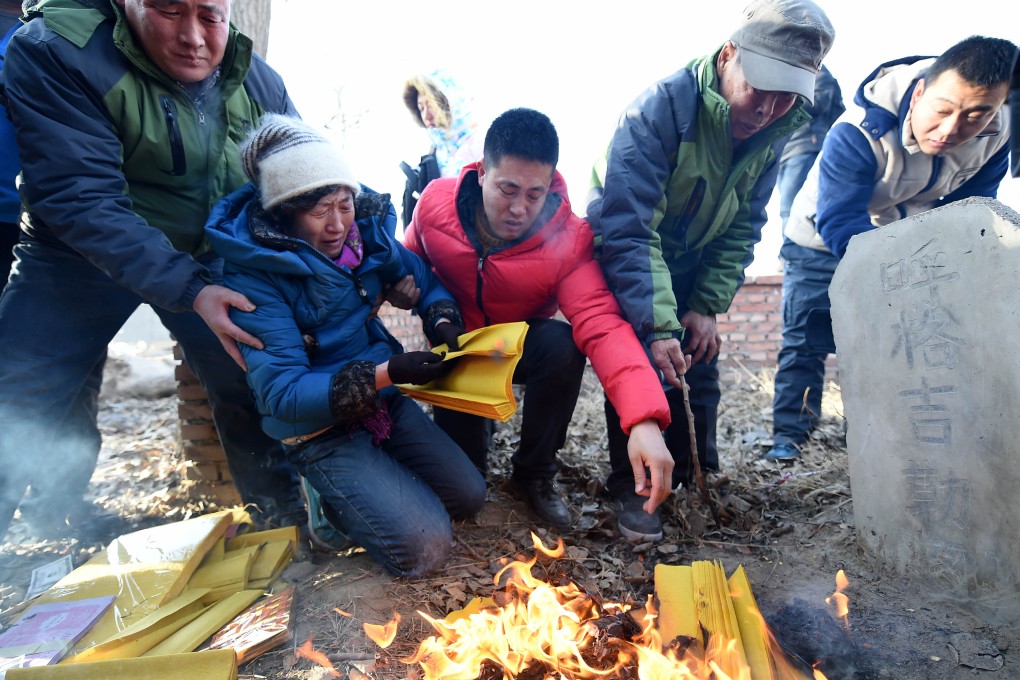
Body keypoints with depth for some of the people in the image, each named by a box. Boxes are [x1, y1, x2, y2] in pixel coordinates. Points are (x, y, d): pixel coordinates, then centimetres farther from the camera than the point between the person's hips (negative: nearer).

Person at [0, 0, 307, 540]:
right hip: (81, 253, -2)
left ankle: (283, 514, 20)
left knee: (253, 384, -2)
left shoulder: (255, 80, -10)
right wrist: (188, 291, -41)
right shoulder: (51, 53, -23)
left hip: (207, 257, 3)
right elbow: (82, 201, -31)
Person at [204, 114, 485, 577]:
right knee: (424, 547, -14)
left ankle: (361, 486, 23)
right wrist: (383, 375, -35)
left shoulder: (365, 229, -4)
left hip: (385, 401, 6)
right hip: (319, 430, -6)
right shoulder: (253, 276, -21)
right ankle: (330, 501, 12)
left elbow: (421, 279, 9)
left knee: (469, 496, 4)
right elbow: (281, 394, -24)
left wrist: (442, 320, -14)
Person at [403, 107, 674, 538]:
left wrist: (643, 419, -55)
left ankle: (534, 474, -9)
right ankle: (478, 424, 29)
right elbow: (411, 261, 3)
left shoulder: (569, 239, -27)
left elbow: (602, 326, -40)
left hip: (522, 348, 0)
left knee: (562, 345, -36)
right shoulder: (436, 202, -19)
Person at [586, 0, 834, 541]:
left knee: (699, 363, 4)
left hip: (689, 263, 5)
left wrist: (707, 305, -13)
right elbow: (626, 227, -37)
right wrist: (656, 325, -42)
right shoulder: (661, 108, -32)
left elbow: (742, 228, -4)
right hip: (622, 255, -5)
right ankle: (630, 484, 5)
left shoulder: (775, 131, -12)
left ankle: (696, 478, 23)